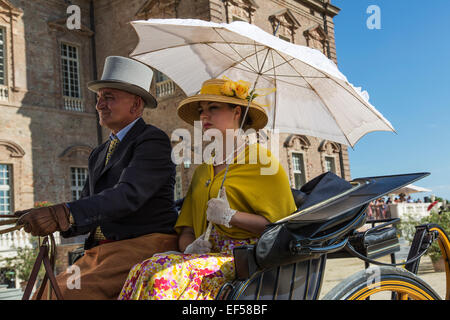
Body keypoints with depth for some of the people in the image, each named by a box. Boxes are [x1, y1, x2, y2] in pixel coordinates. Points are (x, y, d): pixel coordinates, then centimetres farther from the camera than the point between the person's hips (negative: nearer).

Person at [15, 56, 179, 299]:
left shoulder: (153, 140, -5)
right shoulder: (99, 154, 21)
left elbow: (128, 195, -20)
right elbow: (87, 209, 17)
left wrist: (61, 215, -28)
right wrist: (45, 218, -3)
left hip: (143, 247, -7)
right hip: (99, 252, 8)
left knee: (66, 294, -26)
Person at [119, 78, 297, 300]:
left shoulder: (261, 160, 4)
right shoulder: (202, 170, 23)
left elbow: (280, 224, -6)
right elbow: (186, 230, 16)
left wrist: (231, 216, -14)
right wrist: (190, 247, -6)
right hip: (206, 256, 6)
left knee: (167, 275, -29)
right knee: (144, 270, -23)